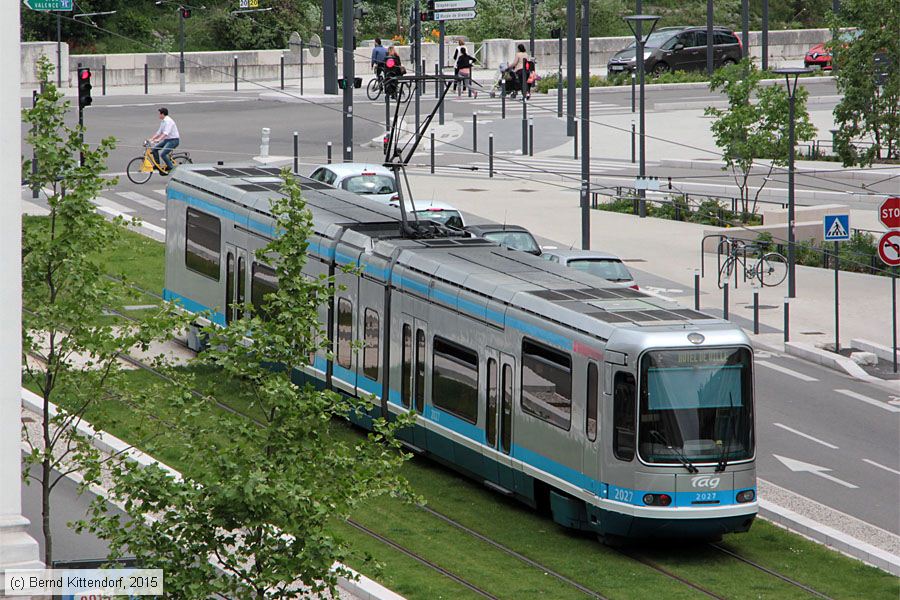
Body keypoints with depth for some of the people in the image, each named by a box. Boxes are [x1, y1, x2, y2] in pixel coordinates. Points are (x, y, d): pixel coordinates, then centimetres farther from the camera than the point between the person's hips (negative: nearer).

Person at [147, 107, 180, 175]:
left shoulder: (168, 121, -18)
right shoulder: (162, 121, 14)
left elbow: (166, 133, -29)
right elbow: (159, 132, 19)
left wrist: (158, 140, -39)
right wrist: (151, 139, 11)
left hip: (173, 140, -10)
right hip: (167, 140, 10)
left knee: (162, 154, -22)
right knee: (155, 148, 1)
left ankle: (171, 168, -12)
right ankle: (157, 165, 7)